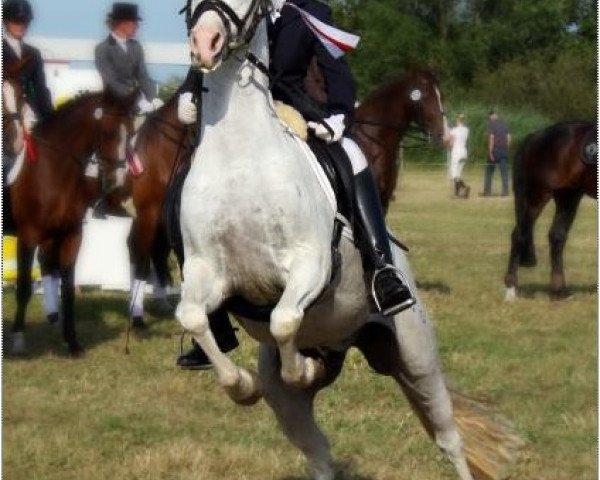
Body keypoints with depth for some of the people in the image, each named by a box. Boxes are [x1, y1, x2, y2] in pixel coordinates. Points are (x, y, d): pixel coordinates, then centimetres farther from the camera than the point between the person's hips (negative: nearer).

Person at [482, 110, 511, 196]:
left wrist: (490, 151, -14)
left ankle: (487, 191, 7)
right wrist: (507, 148, 15)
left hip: (495, 150, -4)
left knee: (489, 172, 7)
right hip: (504, 149, 4)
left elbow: (491, 137, -14)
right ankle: (505, 191, 0)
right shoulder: (504, 123, 9)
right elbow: (508, 137, 9)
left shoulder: (491, 123, -7)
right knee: (504, 172, 4)